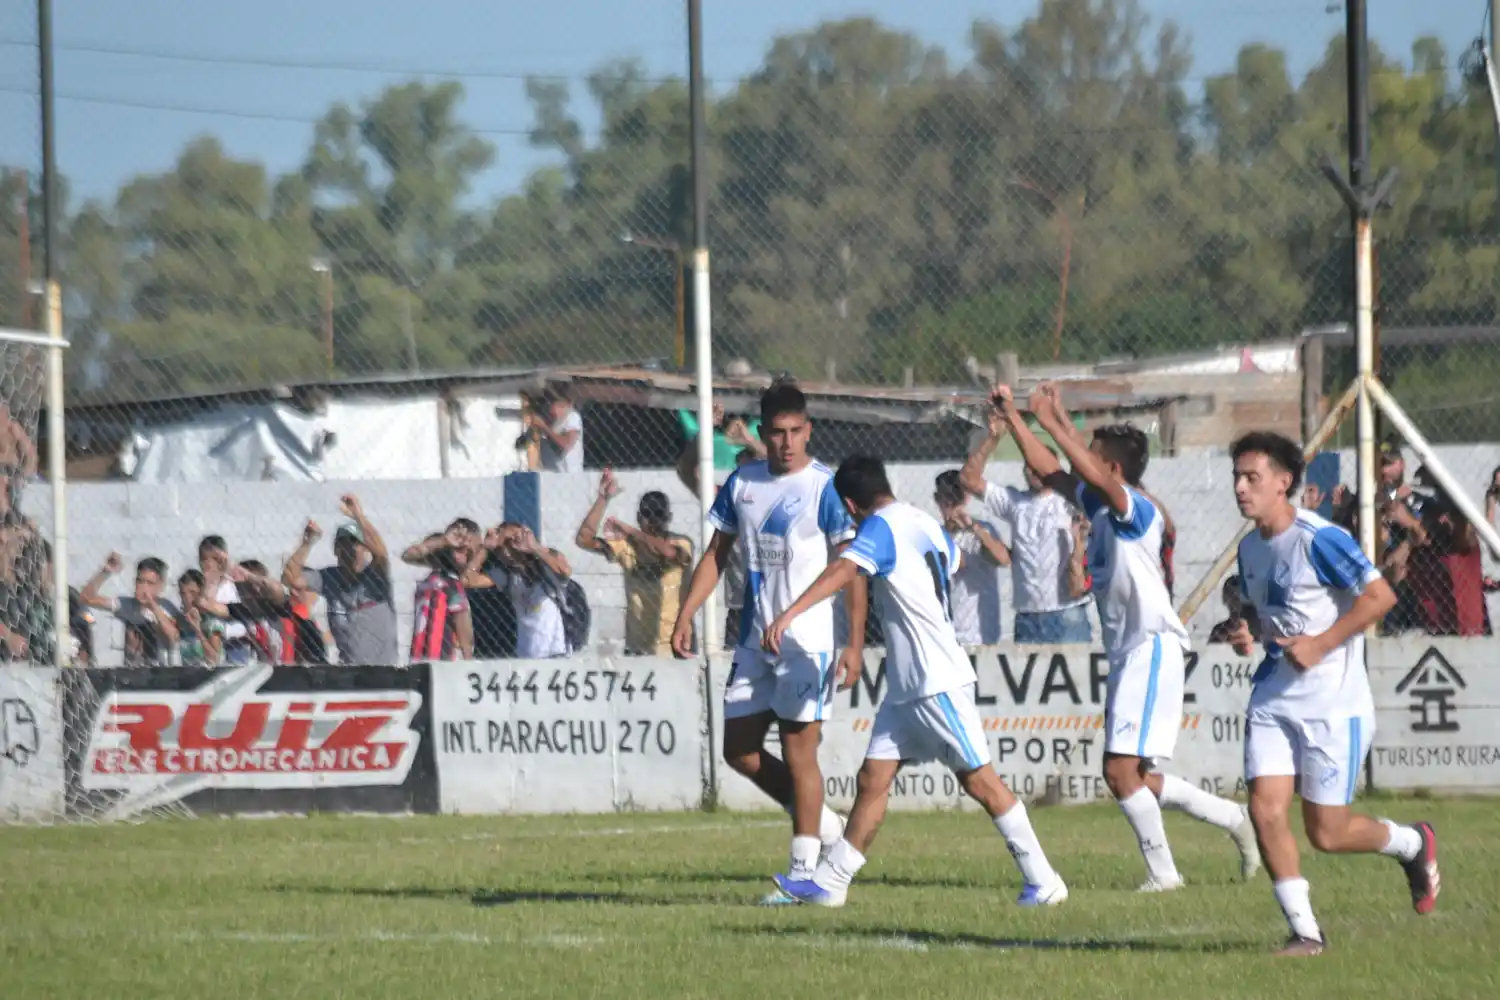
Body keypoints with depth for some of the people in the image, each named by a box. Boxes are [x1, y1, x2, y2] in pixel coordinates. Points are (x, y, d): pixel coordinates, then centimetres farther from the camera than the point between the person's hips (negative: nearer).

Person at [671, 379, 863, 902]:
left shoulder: (824, 487, -9)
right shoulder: (743, 483, 8)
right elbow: (717, 553, 16)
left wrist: (855, 644, -15)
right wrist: (686, 616, 7)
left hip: (807, 639, -7)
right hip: (755, 639, 7)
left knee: (798, 750, -7)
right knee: (739, 749, 7)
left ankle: (804, 869, -3)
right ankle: (821, 822, 24)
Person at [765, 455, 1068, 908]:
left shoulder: (881, 528, -14)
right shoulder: (925, 524, 12)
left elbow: (842, 571, -31)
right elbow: (958, 562, 33)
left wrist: (789, 614, -40)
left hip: (937, 681, -9)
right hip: (907, 685, 9)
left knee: (978, 780, -5)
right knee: (872, 779, 6)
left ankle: (1043, 882, 0)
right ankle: (829, 882, 6)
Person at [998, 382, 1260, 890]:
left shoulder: (1137, 510, -13)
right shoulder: (1099, 507, 12)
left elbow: (1095, 476, -31)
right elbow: (1049, 471, 19)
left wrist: (1053, 424, -29)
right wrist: (1013, 416, 14)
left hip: (1152, 648, -10)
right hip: (1126, 652, 10)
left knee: (1121, 770, -13)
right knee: (1136, 778, 11)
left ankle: (1162, 871, -5)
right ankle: (1235, 819, 23)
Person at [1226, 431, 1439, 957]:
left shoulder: (1319, 539, -15)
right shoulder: (1251, 548, 10)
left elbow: (1380, 595, -19)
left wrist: (1319, 645, -20)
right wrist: (1247, 634, 4)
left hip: (1332, 702, -7)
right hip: (1274, 699, 7)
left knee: (1328, 833, -2)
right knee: (1266, 809, -10)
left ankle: (1413, 844, 29)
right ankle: (1304, 930, 0)